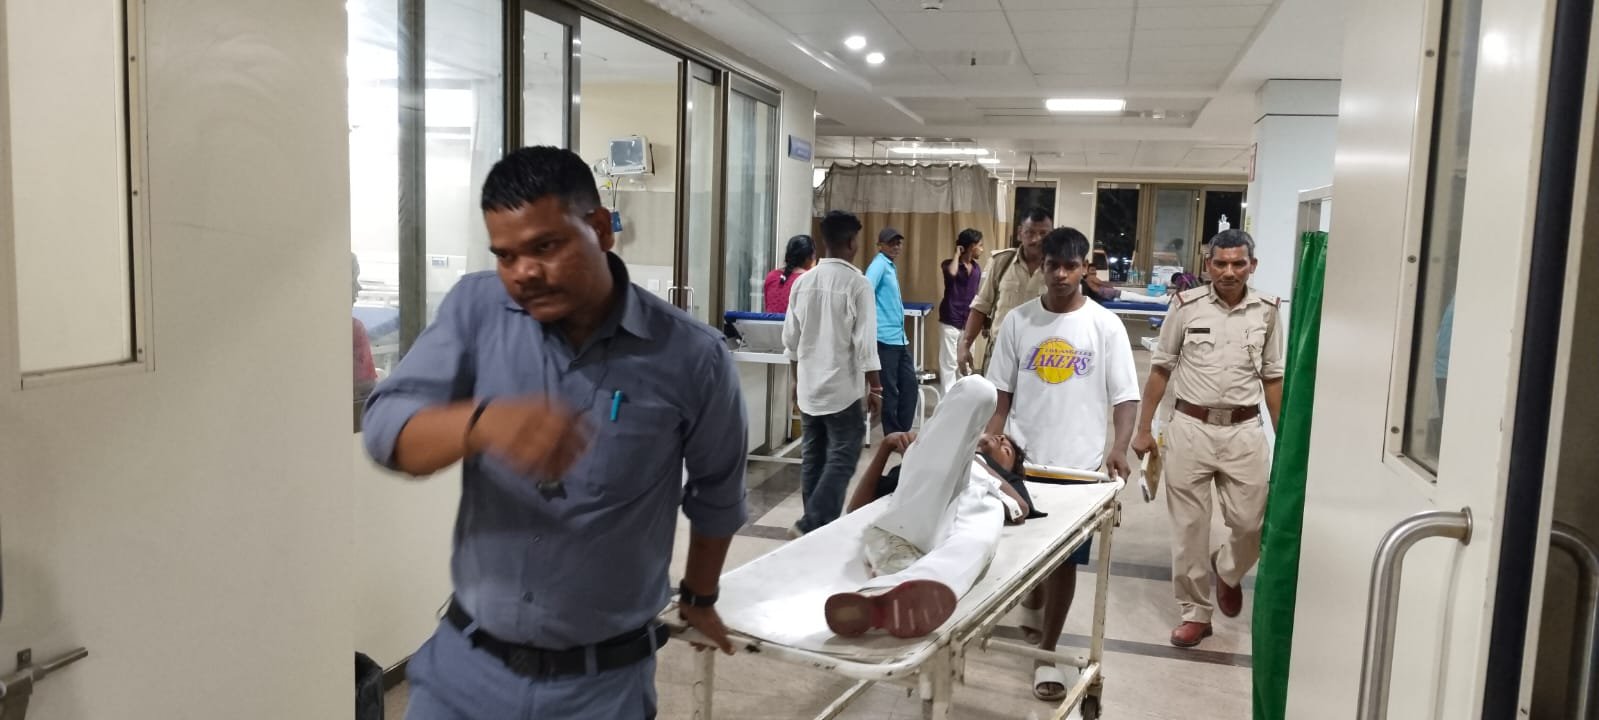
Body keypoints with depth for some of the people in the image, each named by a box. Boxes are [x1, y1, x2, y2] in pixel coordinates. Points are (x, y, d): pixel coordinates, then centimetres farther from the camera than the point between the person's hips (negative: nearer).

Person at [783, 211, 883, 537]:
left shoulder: (802, 282, 3)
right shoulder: (857, 283, -13)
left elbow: (791, 338, 9)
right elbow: (865, 343, -14)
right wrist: (875, 388, -5)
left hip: (809, 387, 6)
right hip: (843, 389, -6)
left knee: (812, 458, 13)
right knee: (841, 460, 1)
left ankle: (816, 526, 20)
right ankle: (811, 525, -8)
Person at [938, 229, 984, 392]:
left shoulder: (977, 268, 8)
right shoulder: (949, 264, -8)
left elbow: (975, 295, 15)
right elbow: (952, 272, -33)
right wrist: (957, 253, -16)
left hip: (968, 322, 6)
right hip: (950, 321, -6)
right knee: (949, 363, -2)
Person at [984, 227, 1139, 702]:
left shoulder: (1105, 325, -3)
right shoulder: (1018, 321, 2)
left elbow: (1125, 396, -4)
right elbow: (1001, 392, 5)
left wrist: (1119, 447, -19)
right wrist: (989, 440, -7)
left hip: (1079, 463, -2)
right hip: (1022, 459, 2)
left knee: (1065, 559, 3)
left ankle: (1047, 653, 17)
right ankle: (1032, 606, 45)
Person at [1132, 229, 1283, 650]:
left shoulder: (1266, 311, 3)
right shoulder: (1187, 306, -3)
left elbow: (1272, 378, 10)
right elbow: (1161, 369, 3)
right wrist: (1143, 429, 1)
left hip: (1244, 431, 1)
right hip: (1191, 428, -1)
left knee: (1252, 523, 3)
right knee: (1189, 526, 5)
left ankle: (1226, 571, 37)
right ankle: (1195, 612, 20)